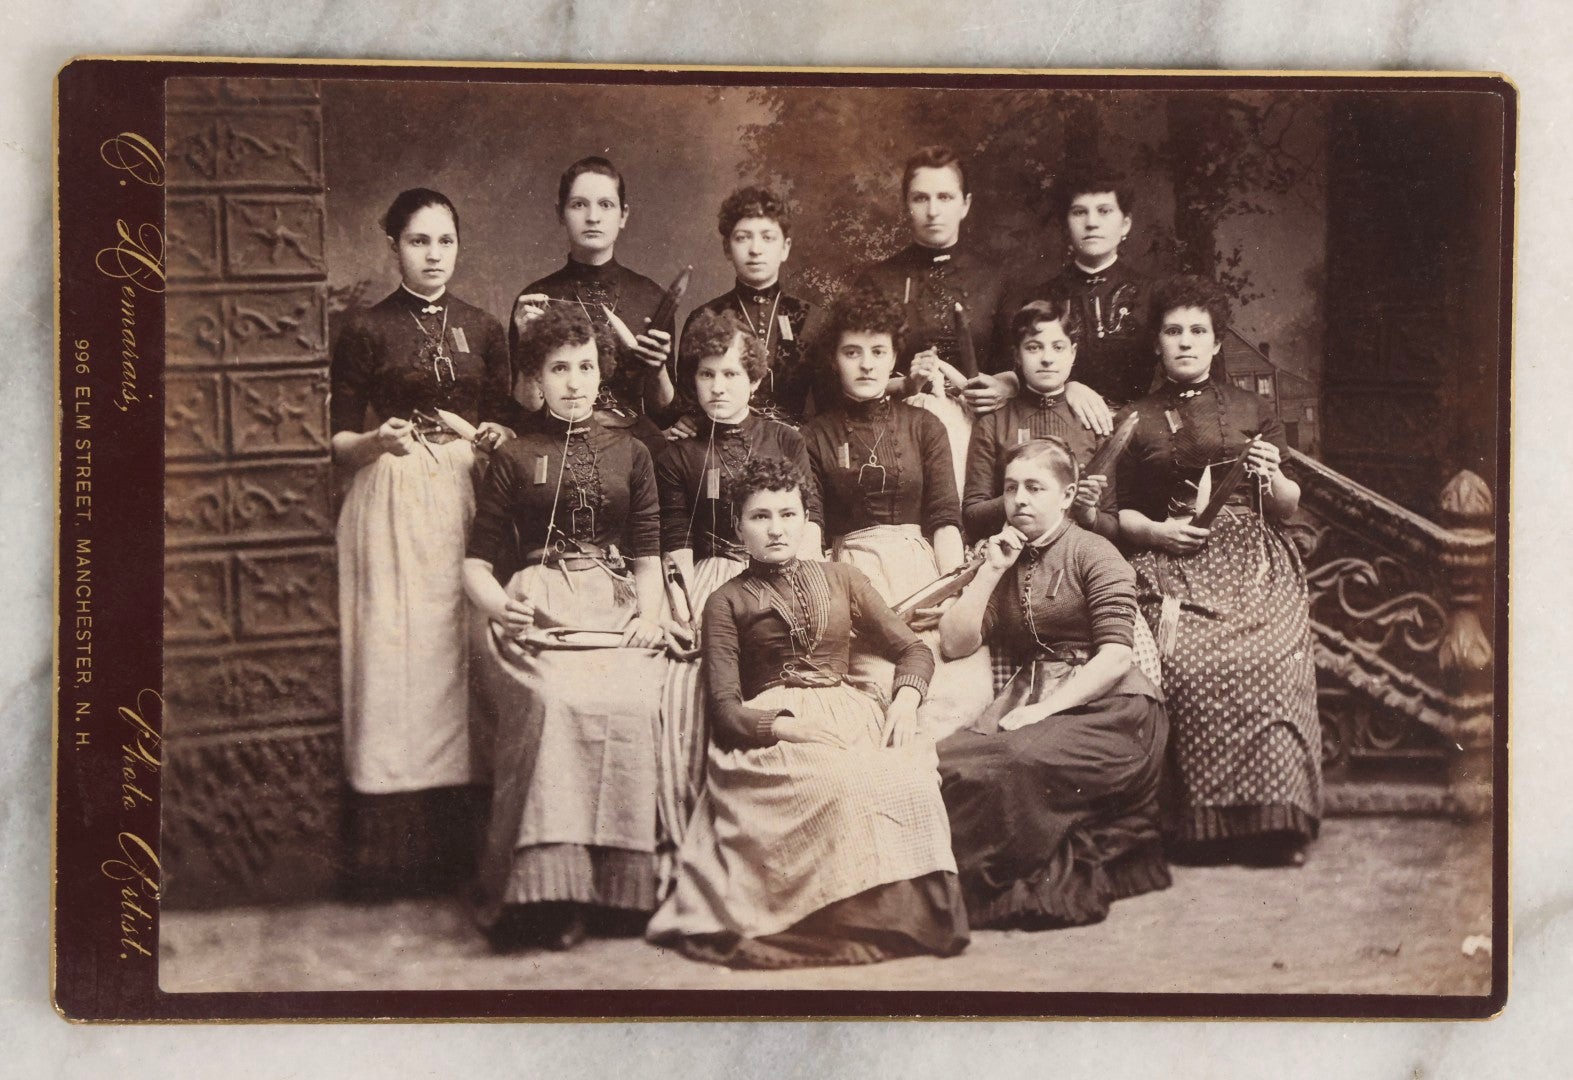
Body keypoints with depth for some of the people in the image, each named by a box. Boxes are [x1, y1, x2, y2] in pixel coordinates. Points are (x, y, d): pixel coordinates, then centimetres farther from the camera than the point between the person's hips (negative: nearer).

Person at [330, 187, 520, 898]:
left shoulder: (482, 330, 13)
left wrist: (500, 435, -4)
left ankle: (457, 840, 7)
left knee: (457, 652, 0)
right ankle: (390, 855, 0)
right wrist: (375, 441, -17)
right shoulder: (365, 330, 4)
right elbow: (338, 441, 3)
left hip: (466, 501, 3)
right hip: (391, 509, -3)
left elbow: (507, 422, 17)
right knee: (393, 657, -6)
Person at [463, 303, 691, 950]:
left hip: (615, 607, 1)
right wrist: (499, 606, -11)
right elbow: (477, 564, 12)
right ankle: (547, 891, -33)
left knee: (628, 703, -32)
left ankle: (620, 886, -24)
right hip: (533, 612, -1)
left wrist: (649, 615, -2)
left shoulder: (630, 454, 23)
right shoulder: (513, 459, 17)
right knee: (555, 701, -34)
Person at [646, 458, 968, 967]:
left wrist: (905, 701, -5)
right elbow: (725, 710, 1)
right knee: (840, 783, -37)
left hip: (850, 714, 3)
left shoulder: (840, 580, 21)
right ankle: (849, 924, -25)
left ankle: (915, 919, -21)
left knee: (909, 777, -33)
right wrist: (791, 728, -17)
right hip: (767, 730, -3)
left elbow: (913, 648, 18)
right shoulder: (727, 602, 13)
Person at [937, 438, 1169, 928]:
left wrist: (1045, 708, -18)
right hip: (1026, 701, 5)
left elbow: (1115, 658, -9)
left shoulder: (1092, 553, 2)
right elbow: (954, 643, 11)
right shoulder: (1003, 561, 21)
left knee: (1017, 764, -36)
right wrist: (990, 571, 4)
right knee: (947, 762, -26)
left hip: (1102, 704, -5)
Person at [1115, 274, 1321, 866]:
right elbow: (1120, 511, 16)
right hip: (1173, 566, 0)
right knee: (1190, 665, -30)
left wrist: (1273, 478, -3)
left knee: (1269, 661, -30)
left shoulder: (1252, 410, 19)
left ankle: (1275, 820, -21)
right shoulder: (1138, 421, 17)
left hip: (1254, 557, 1)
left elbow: (1288, 507, 18)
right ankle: (1204, 824, -21)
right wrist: (1155, 531, -4)